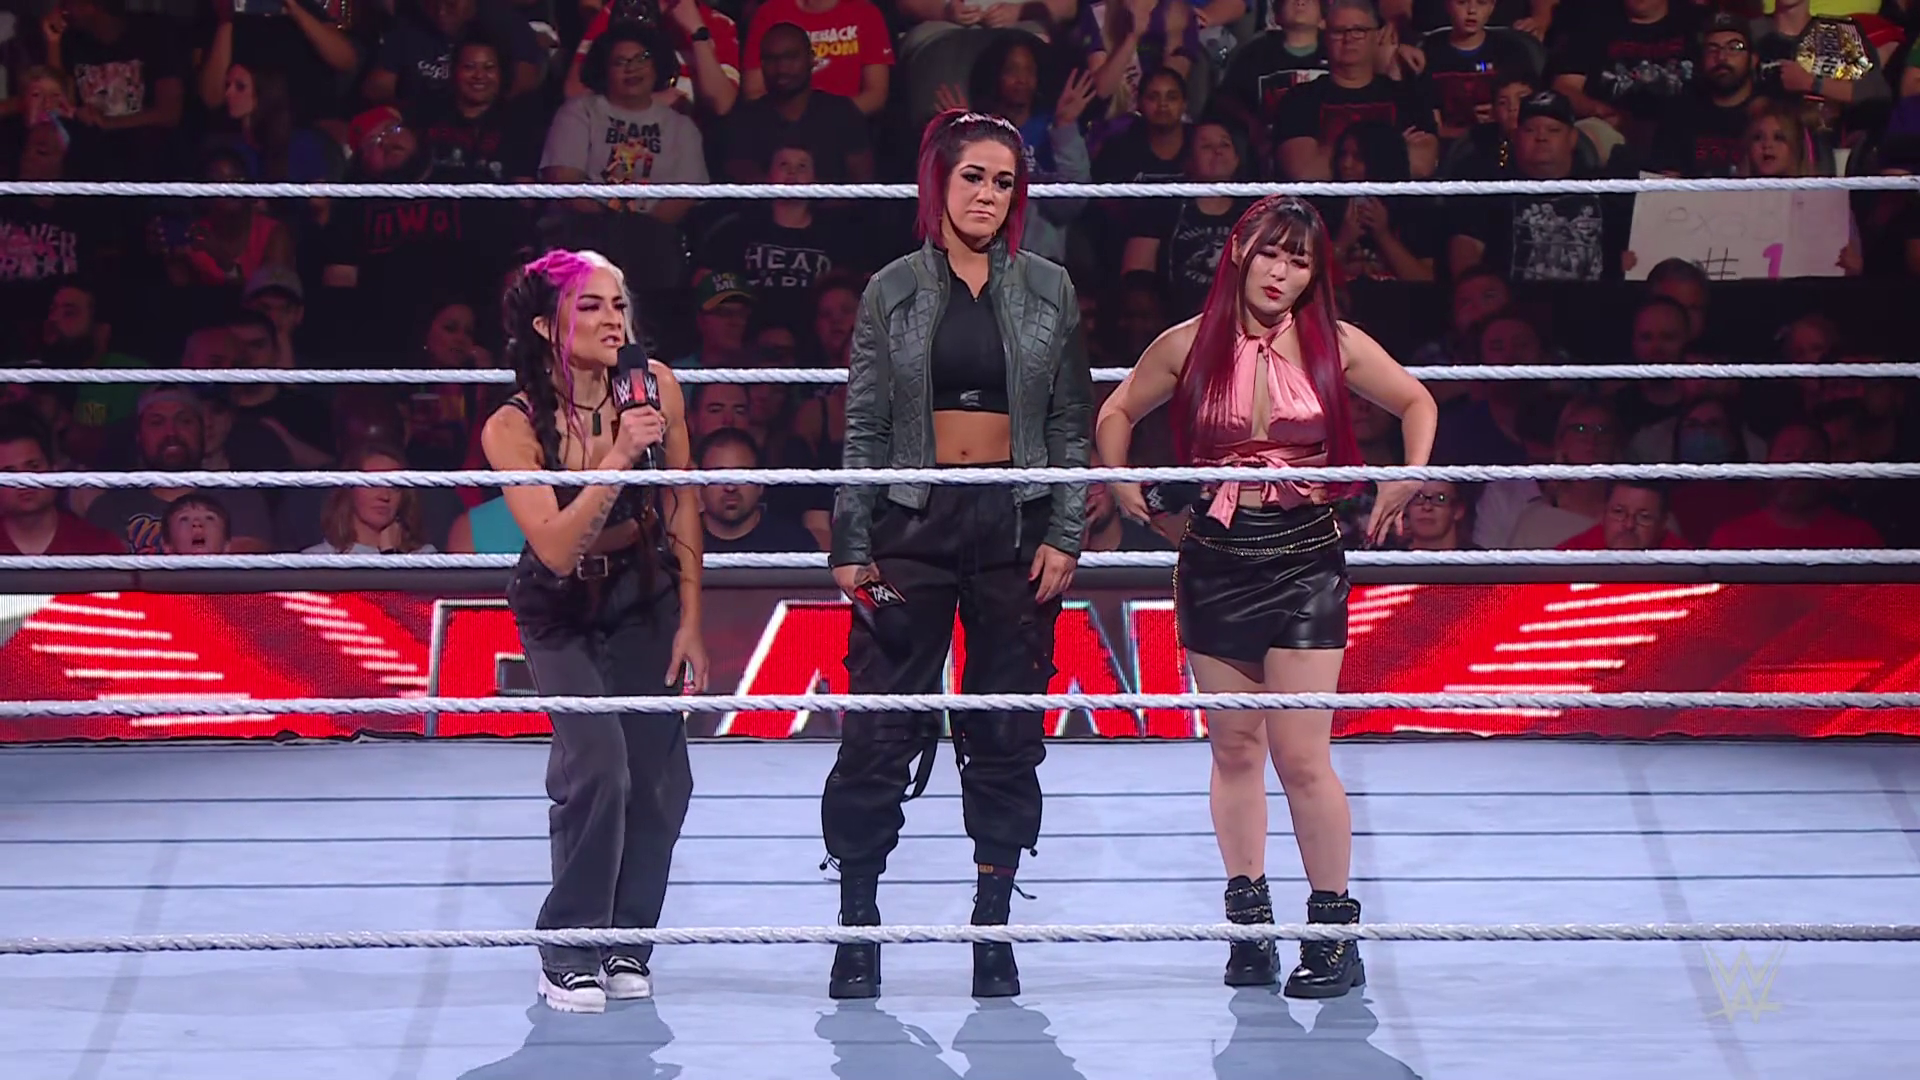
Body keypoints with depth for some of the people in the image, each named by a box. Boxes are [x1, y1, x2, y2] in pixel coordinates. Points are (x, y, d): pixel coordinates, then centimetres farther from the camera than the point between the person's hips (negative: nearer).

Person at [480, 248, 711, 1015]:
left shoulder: (654, 386, -15)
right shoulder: (513, 428, -23)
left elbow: (681, 510, -3)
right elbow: (556, 550, -31)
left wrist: (691, 621, -1)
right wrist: (618, 457, -40)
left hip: (647, 601, 3)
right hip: (562, 613, -3)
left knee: (659, 779, -5)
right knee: (597, 760, -22)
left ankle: (627, 943, 16)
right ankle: (569, 953, -7)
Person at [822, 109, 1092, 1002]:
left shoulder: (1047, 291, 6)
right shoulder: (893, 291, 4)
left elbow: (1072, 425, 7)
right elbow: (864, 429, 4)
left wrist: (1064, 536, -2)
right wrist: (850, 544, -1)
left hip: (1017, 524, 1)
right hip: (913, 523, -1)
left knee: (1008, 733, 4)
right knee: (881, 727, -4)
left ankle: (994, 932, 12)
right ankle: (858, 923, 5)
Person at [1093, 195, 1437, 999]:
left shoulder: (1336, 346, -2)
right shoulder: (1190, 345, 1)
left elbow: (1416, 402, 13)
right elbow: (1118, 411, 16)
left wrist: (1409, 481, 1)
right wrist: (1120, 484, 3)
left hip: (1303, 558, -2)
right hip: (1215, 559, 2)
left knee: (1301, 756, -7)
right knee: (1234, 750, 8)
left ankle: (1334, 932, 3)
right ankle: (1249, 922, 17)